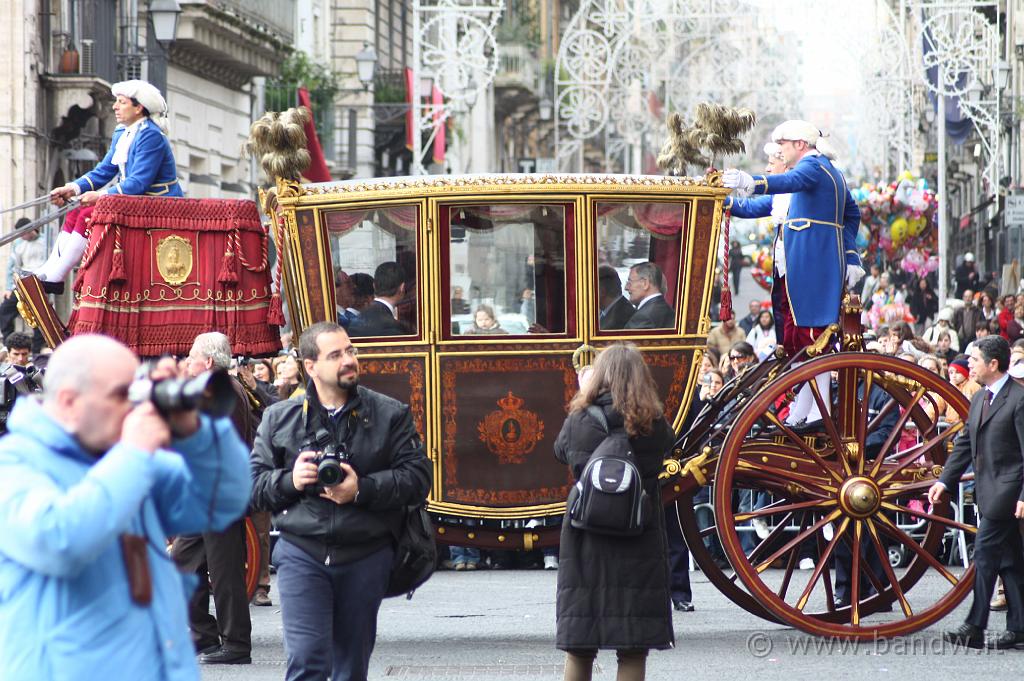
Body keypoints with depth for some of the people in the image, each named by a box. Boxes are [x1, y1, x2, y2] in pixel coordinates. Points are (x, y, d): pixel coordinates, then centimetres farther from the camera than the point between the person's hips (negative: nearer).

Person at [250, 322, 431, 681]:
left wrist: (362, 489, -15)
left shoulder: (391, 415, 5)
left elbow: (417, 477, -2)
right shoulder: (280, 418, 7)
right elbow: (252, 485, 7)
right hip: (301, 554, -1)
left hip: (366, 557, 1)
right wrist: (289, 480, -13)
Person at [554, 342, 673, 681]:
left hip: (584, 541, 1)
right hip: (640, 544, -1)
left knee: (578, 648, 8)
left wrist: (583, 395, 20)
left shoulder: (578, 421, -5)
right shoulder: (654, 424, -7)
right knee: (632, 652, 2)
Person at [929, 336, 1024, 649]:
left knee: (985, 552, -11)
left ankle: (974, 628, -10)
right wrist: (945, 481, 12)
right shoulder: (979, 399, 15)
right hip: (988, 490, 9)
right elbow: (965, 444, 20)